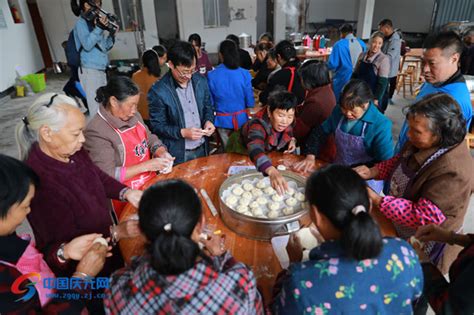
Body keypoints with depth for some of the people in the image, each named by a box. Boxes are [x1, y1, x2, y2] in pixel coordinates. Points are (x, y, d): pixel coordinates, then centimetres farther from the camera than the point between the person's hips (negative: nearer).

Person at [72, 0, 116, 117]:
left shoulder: (95, 22, 15)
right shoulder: (81, 23, -6)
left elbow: (105, 47, 17)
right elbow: (87, 45, -18)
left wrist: (112, 34, 3)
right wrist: (99, 28, -21)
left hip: (101, 69, 8)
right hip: (90, 70, -8)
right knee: (95, 106, -6)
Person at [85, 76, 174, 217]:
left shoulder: (133, 116, 5)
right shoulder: (96, 131, -18)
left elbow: (150, 138, 15)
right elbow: (106, 177, -21)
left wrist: (161, 153, -6)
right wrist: (147, 165, -21)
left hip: (151, 182, 7)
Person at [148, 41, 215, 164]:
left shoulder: (201, 81, -1)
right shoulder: (158, 91, -16)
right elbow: (157, 126, -12)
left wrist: (209, 120, -9)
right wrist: (182, 132, -24)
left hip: (201, 149, 5)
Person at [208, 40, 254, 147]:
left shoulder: (212, 75, -11)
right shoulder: (244, 74, -10)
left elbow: (210, 102, -4)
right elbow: (250, 102, -6)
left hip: (222, 120, 0)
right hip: (241, 118, 0)